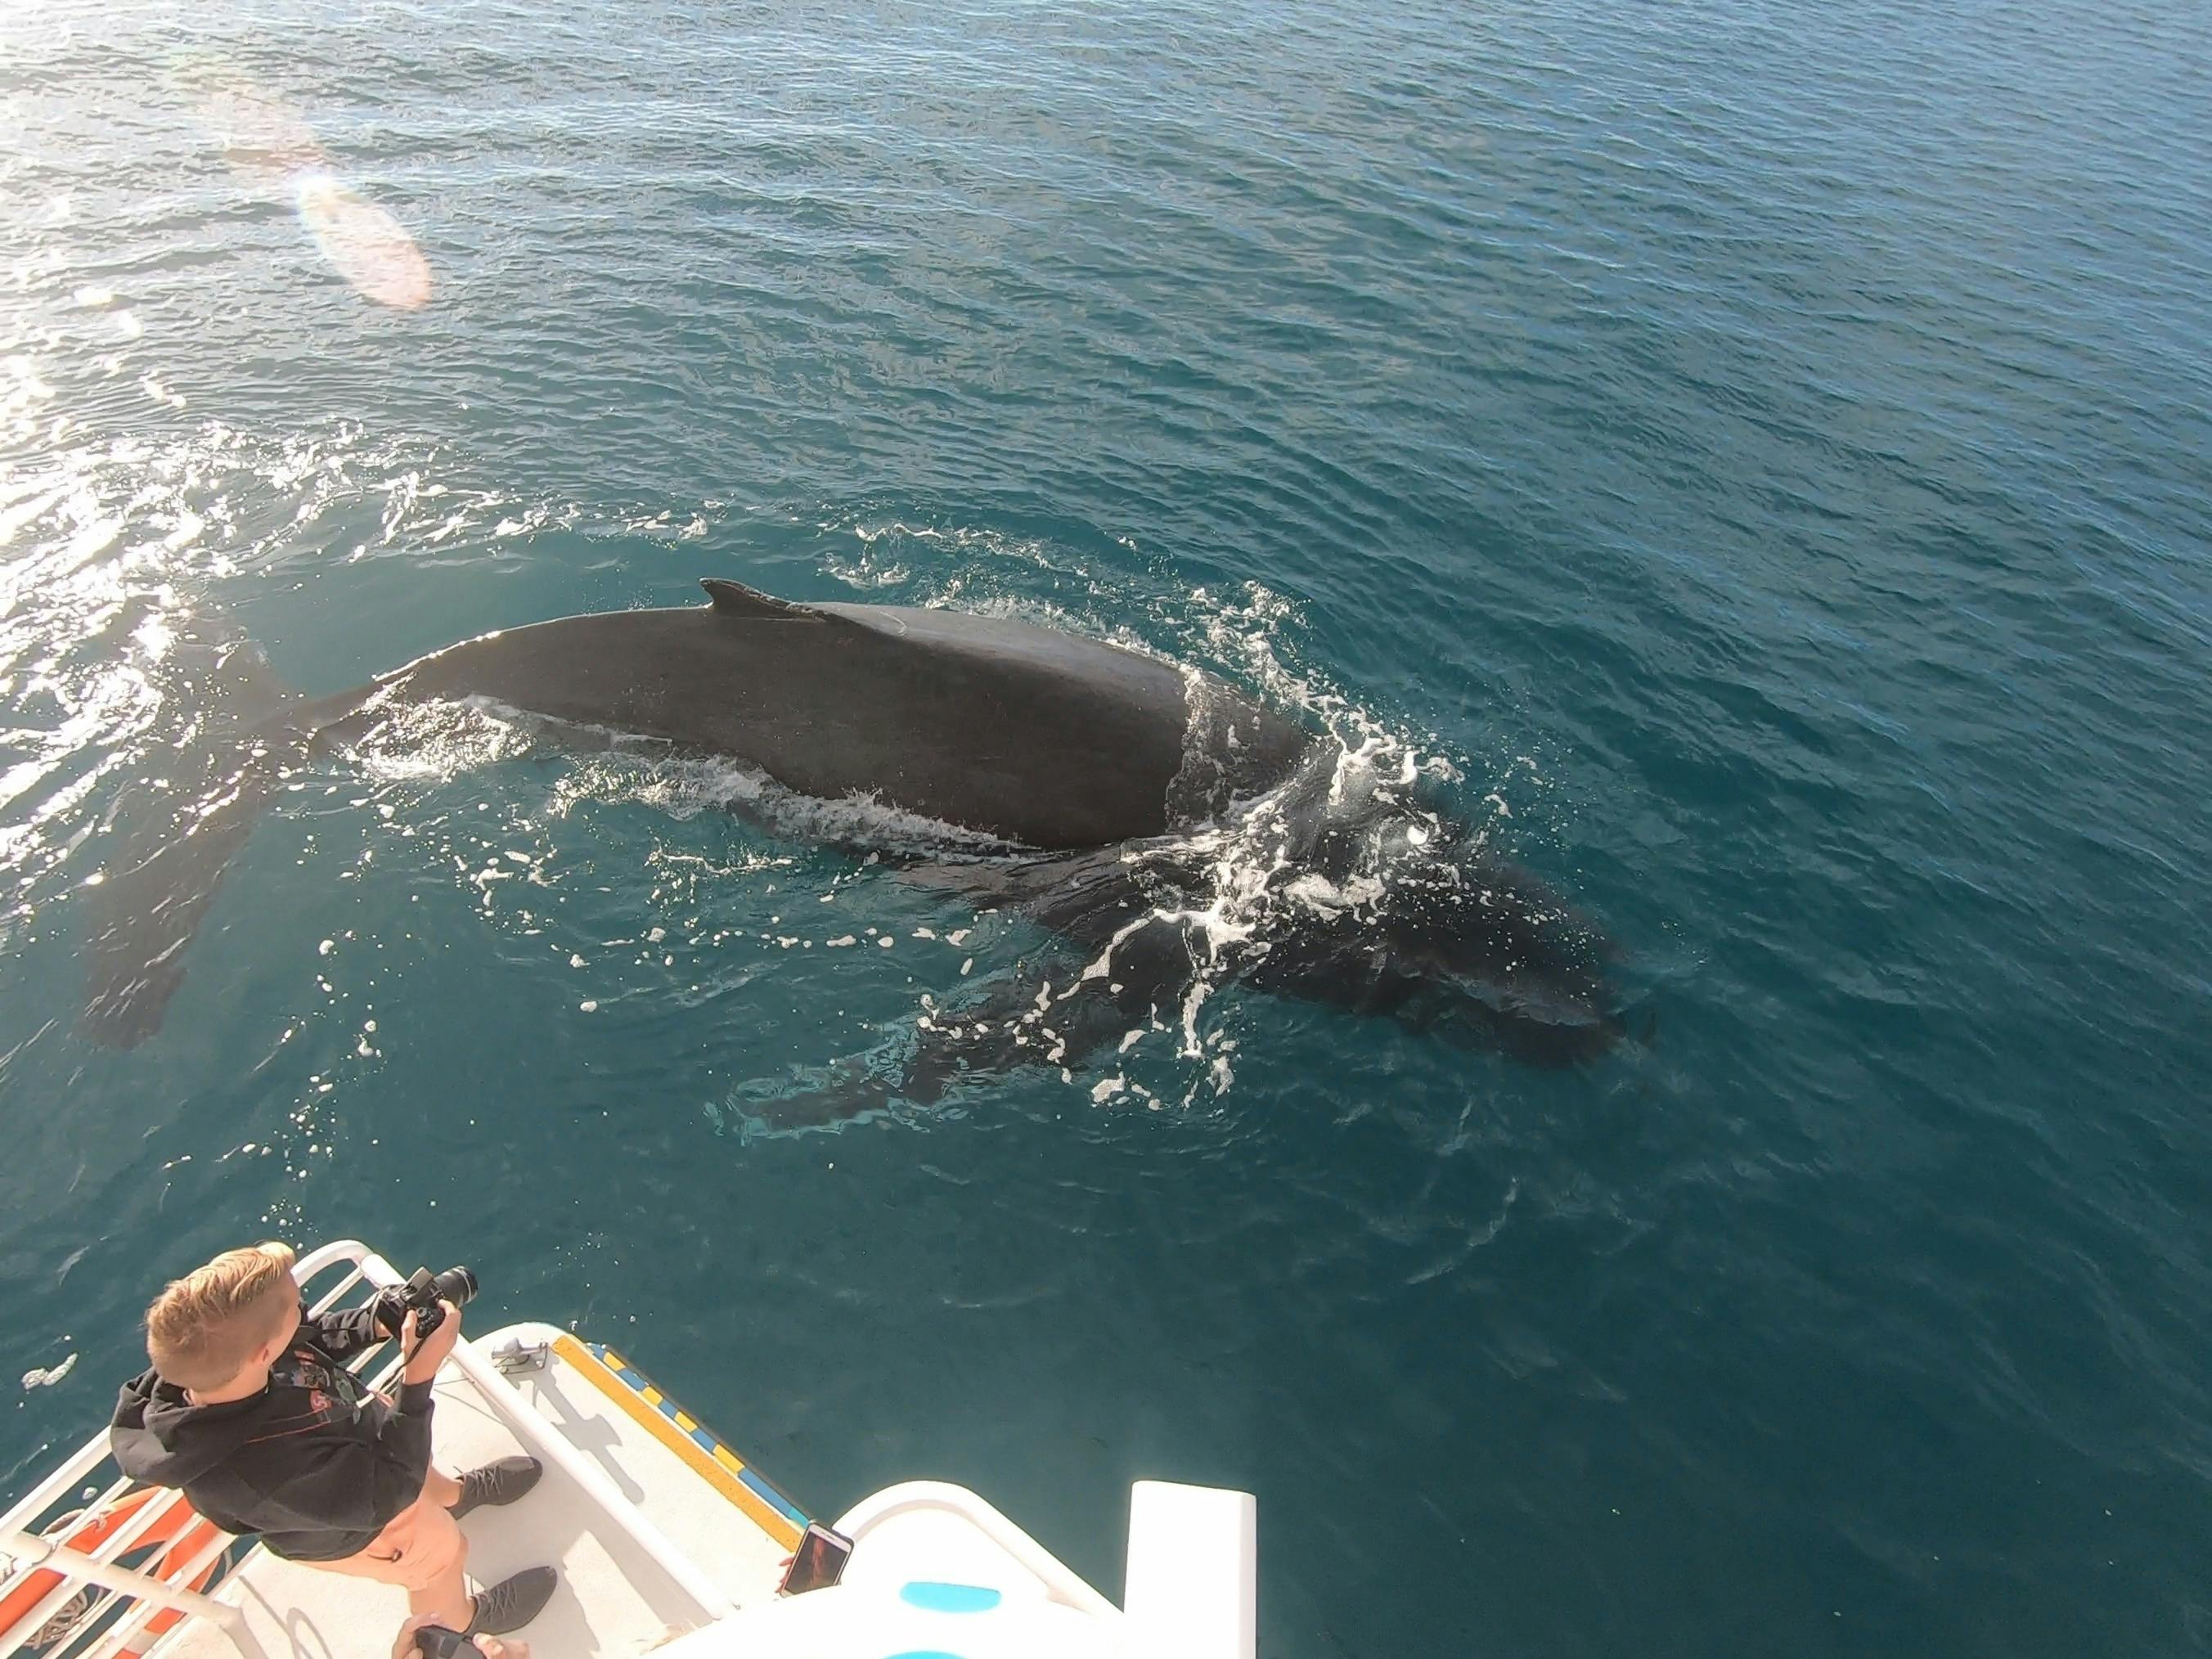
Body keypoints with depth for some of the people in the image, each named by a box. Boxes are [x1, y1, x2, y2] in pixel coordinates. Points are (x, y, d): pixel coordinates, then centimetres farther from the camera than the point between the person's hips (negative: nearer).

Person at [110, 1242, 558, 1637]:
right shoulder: (278, 1473, -51)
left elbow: (310, 1342, -10)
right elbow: (389, 1488, -33)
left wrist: (375, 1325, -24)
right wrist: (420, 1377, -38)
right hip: (352, 1529, -5)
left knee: (424, 1464, 35)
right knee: (439, 1554, 25)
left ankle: (455, 1493, 69)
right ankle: (460, 1621, 58)